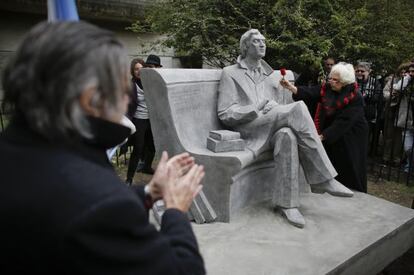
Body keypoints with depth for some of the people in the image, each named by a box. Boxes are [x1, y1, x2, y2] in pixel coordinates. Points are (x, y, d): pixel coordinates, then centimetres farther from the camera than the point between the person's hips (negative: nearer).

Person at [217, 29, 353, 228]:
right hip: (249, 131, -5)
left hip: (272, 129, 5)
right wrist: (256, 108, -15)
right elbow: (225, 114, -1)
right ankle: (324, 179, -22)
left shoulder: (270, 74, 27)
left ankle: (286, 203, -27)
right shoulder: (230, 73, 10)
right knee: (298, 108, -26)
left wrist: (275, 106, -2)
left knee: (288, 137, -34)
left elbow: (281, 109, 24)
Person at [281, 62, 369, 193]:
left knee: (348, 172, 5)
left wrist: (322, 136, -31)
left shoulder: (355, 98, -20)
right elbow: (310, 92, -20)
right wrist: (291, 87, -37)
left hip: (350, 140, -4)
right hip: (331, 137, 5)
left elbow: (343, 122, -27)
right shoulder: (327, 88, -6)